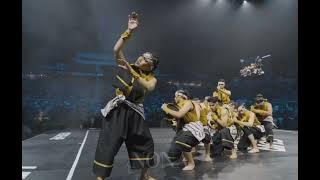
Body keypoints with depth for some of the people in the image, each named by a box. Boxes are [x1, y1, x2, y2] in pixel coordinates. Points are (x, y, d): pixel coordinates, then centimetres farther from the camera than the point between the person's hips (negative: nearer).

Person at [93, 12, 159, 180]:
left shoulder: (152, 78, 2)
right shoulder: (126, 66, 1)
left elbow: (148, 87, -22)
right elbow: (117, 50, -14)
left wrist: (131, 71, -28)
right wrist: (129, 30, -19)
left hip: (135, 112, 3)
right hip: (118, 110, -3)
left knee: (145, 142, 12)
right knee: (108, 144, -6)